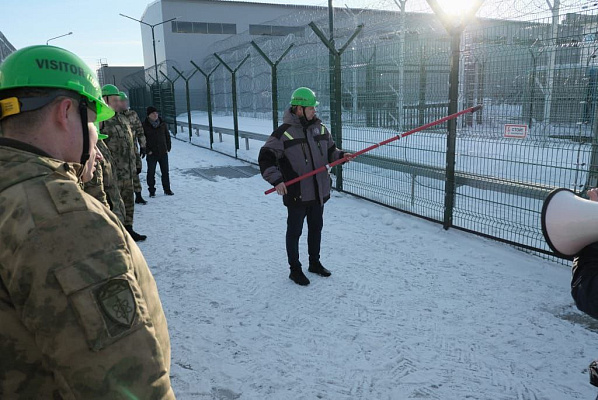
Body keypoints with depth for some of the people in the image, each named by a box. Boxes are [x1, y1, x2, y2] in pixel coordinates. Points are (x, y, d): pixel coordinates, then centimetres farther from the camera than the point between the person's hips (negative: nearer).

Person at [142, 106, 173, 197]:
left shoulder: (163, 124, 6)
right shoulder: (145, 125, -4)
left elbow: (167, 136, 13)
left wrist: (168, 148, 5)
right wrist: (147, 150, -8)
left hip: (163, 153, 3)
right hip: (151, 154, -3)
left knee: (165, 172, 8)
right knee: (151, 173, 1)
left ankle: (167, 189, 19)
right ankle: (152, 191, 11)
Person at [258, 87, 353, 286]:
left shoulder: (320, 128, 5)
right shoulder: (284, 132, -14)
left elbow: (330, 150, 18)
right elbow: (265, 157, -14)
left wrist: (341, 155, -3)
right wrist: (276, 179, -25)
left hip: (319, 191, 6)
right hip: (296, 193, -6)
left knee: (316, 228, 19)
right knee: (295, 231, 8)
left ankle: (314, 263, 38)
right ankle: (295, 269, 23)